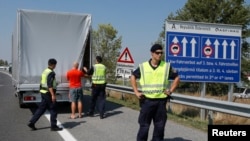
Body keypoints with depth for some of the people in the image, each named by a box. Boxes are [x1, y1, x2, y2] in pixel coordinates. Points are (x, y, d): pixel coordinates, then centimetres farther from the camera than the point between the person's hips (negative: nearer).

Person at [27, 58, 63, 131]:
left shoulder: (45, 71, 13)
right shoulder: (51, 73, -17)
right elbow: (50, 85, -24)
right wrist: (53, 95, -25)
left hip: (43, 92, 9)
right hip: (48, 93, -9)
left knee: (41, 108, 14)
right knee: (53, 109, 0)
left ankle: (32, 123, 12)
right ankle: (53, 126, 6)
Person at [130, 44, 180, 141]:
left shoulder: (167, 66, 0)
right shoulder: (143, 66, -1)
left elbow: (177, 78, 12)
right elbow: (133, 77, 11)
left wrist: (171, 90, 1)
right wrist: (136, 92, 2)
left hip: (161, 101, 1)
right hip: (147, 101, -1)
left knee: (159, 126, 9)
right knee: (144, 126, 3)